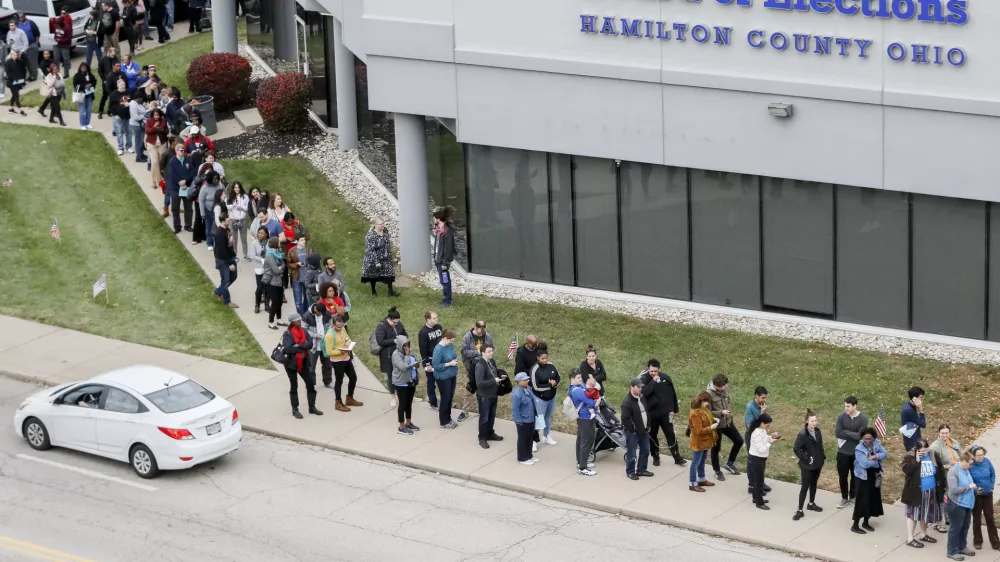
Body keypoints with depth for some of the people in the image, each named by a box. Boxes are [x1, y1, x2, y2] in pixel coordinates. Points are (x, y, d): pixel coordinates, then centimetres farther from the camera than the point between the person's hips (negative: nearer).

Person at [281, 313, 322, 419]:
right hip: (291, 363, -5)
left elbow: (310, 344, -7)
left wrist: (299, 346, -21)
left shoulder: (303, 331, 3)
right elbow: (288, 349, -25)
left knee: (311, 384, 6)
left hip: (303, 363, 5)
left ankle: (312, 407, 20)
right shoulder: (287, 334, -14)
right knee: (294, 386, 6)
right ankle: (295, 410, 16)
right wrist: (303, 348, -15)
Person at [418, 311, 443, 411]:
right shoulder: (423, 332, -20)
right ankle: (433, 403, 18)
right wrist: (427, 364, -17)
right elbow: (423, 350, -18)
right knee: (431, 382, 7)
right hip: (430, 360, -6)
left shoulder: (438, 327, 0)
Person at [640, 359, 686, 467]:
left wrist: (673, 410, 3)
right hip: (651, 413, -1)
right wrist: (653, 382, -30)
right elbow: (643, 393, -28)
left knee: (671, 435, 3)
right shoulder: (644, 380, -10)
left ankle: (677, 458, 10)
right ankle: (656, 457, 26)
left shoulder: (665, 378, -4)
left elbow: (672, 394, 4)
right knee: (652, 436, 10)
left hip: (665, 412, 1)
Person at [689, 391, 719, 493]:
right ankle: (692, 484, 9)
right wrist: (711, 427, -23)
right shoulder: (695, 414, -28)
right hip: (698, 442, -10)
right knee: (696, 463, 0)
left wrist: (713, 420, 3)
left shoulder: (702, 410, 3)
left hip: (704, 441, 10)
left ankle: (701, 480, 37)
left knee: (702, 461, 22)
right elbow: (698, 431, -29)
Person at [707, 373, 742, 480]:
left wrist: (730, 414, 8)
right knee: (716, 448, 10)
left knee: (739, 441, 14)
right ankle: (717, 470, 31)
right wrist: (721, 412, -32)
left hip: (728, 422, 6)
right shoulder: (709, 393, -25)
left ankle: (730, 463, 35)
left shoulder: (725, 388, -6)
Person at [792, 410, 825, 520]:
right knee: (805, 486, -5)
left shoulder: (818, 431, 0)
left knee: (814, 484, 20)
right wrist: (806, 458, -19)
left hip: (817, 463, 7)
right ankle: (800, 510, 0)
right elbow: (796, 449, -19)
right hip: (807, 465, -7)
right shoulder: (802, 434, -21)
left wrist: (823, 457, 8)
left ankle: (811, 504, 38)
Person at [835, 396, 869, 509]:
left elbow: (860, 436, -19)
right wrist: (853, 436, -16)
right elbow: (837, 433, -15)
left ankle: (853, 497, 31)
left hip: (856, 452, -1)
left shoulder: (863, 419, -13)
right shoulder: (841, 417, -8)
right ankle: (844, 498, 25)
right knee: (843, 476, 9)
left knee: (855, 476, 14)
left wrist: (845, 432, -15)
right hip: (843, 452, 1)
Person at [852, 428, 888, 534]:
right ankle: (855, 525, 3)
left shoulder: (876, 444, 0)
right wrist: (877, 462, -13)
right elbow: (865, 463, -27)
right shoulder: (859, 449, -18)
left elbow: (885, 454, -8)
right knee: (862, 500, -5)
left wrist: (875, 456, -24)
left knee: (873, 499, 13)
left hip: (875, 476, 6)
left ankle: (865, 522, 29)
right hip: (864, 477, -6)